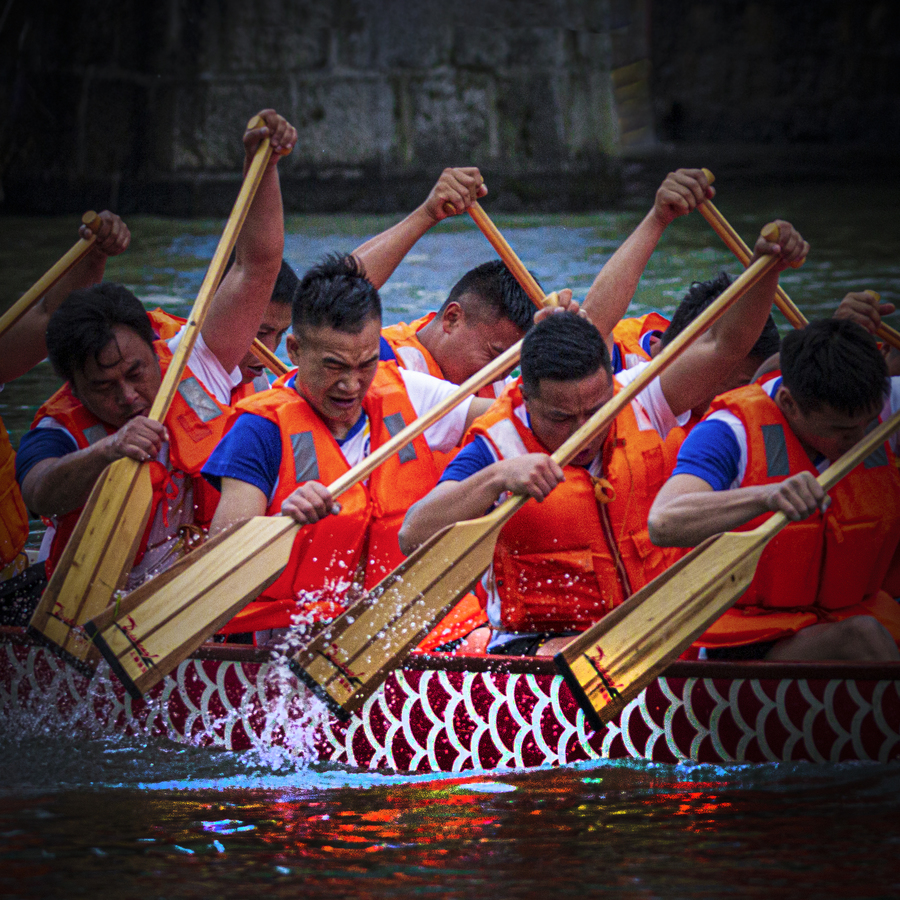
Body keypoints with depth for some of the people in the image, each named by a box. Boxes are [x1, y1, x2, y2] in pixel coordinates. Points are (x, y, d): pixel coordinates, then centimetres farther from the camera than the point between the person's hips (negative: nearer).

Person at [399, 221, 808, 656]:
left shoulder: (637, 401, 4)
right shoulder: (495, 447, -8)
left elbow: (723, 345, 3)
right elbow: (413, 538, -19)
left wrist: (767, 271, -12)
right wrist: (496, 479, -31)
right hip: (538, 642, -4)